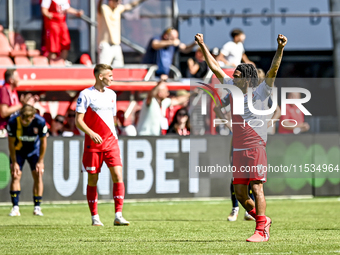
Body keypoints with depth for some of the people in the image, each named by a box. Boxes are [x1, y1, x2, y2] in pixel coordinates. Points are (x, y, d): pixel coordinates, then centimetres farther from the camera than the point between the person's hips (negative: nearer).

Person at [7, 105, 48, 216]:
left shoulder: (40, 122, -29)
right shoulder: (13, 122, -29)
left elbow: (43, 142, -14)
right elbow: (11, 143, -16)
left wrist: (40, 161, -11)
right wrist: (14, 162, -14)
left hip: (34, 150, 0)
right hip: (18, 150, 0)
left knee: (38, 176, -9)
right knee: (15, 176, -10)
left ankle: (37, 207, -2)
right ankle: (15, 208, -8)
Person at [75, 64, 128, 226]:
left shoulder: (111, 94, 13)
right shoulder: (86, 94, -5)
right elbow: (78, 120, -9)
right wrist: (91, 133, -23)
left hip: (111, 142, 4)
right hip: (92, 144, -4)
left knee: (118, 176, -10)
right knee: (92, 179, 2)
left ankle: (118, 216, -11)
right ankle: (95, 217, 12)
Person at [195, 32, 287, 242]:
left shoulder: (260, 93, -2)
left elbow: (273, 70, -12)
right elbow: (215, 68, 16)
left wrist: (280, 49, -24)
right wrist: (202, 46, 16)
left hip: (256, 148, -6)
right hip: (238, 150, 6)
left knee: (257, 188, -12)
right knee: (240, 194, 4)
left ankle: (261, 231, -9)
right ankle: (262, 219, 24)